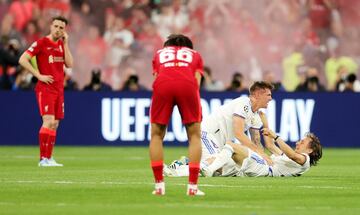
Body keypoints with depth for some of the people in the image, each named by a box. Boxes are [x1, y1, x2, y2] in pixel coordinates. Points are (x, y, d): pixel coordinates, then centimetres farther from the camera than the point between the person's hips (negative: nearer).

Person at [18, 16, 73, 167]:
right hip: (45, 88, -7)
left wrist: (65, 44, -4)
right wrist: (39, 75, -15)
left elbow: (69, 64, 1)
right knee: (49, 121, -17)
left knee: (55, 124, 6)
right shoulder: (41, 43, -7)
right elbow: (22, 60, -12)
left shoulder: (62, 44, 12)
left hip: (59, 89, 7)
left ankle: (48, 158, 11)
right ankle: (44, 158, -18)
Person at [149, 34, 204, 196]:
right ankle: (193, 186, 5)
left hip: (162, 85, 1)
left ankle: (159, 185, 11)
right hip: (187, 84, -1)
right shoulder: (195, 55, 34)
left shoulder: (159, 53, 37)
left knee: (156, 135, 16)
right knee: (194, 135, 12)